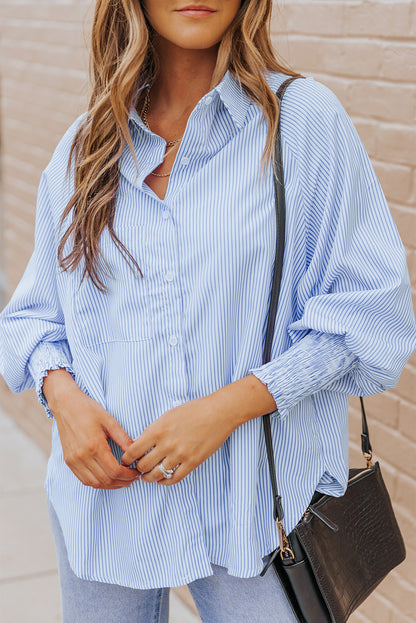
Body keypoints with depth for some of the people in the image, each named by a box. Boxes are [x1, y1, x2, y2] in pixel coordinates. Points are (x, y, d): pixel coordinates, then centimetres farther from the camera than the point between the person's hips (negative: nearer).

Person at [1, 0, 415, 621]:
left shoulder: (305, 118, -6)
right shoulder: (85, 145, 6)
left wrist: (229, 406, -17)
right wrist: (61, 390, -8)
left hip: (254, 500, -3)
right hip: (104, 494, 3)